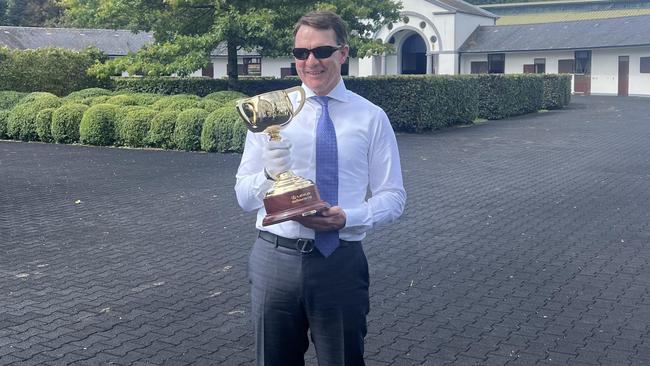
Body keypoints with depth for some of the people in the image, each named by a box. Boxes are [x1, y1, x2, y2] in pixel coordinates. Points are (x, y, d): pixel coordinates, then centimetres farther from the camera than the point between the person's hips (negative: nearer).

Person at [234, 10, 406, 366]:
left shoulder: (372, 118, 0)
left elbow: (392, 196, 1)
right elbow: (244, 196, -1)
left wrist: (349, 217, -18)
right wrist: (269, 174, -23)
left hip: (341, 261, 0)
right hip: (275, 257, 1)